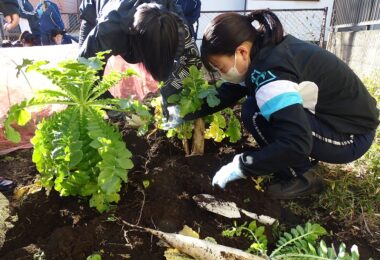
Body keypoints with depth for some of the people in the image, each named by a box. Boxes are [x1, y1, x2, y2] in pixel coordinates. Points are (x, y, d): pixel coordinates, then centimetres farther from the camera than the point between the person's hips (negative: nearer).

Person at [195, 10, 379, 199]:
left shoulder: (270, 71, -30)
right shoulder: (264, 51, -2)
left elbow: (296, 144, -36)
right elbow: (229, 92, 5)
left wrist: (240, 167, -26)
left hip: (351, 133, -9)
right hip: (330, 117, 9)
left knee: (254, 114, -21)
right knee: (257, 103, 4)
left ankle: (302, 177, -4)